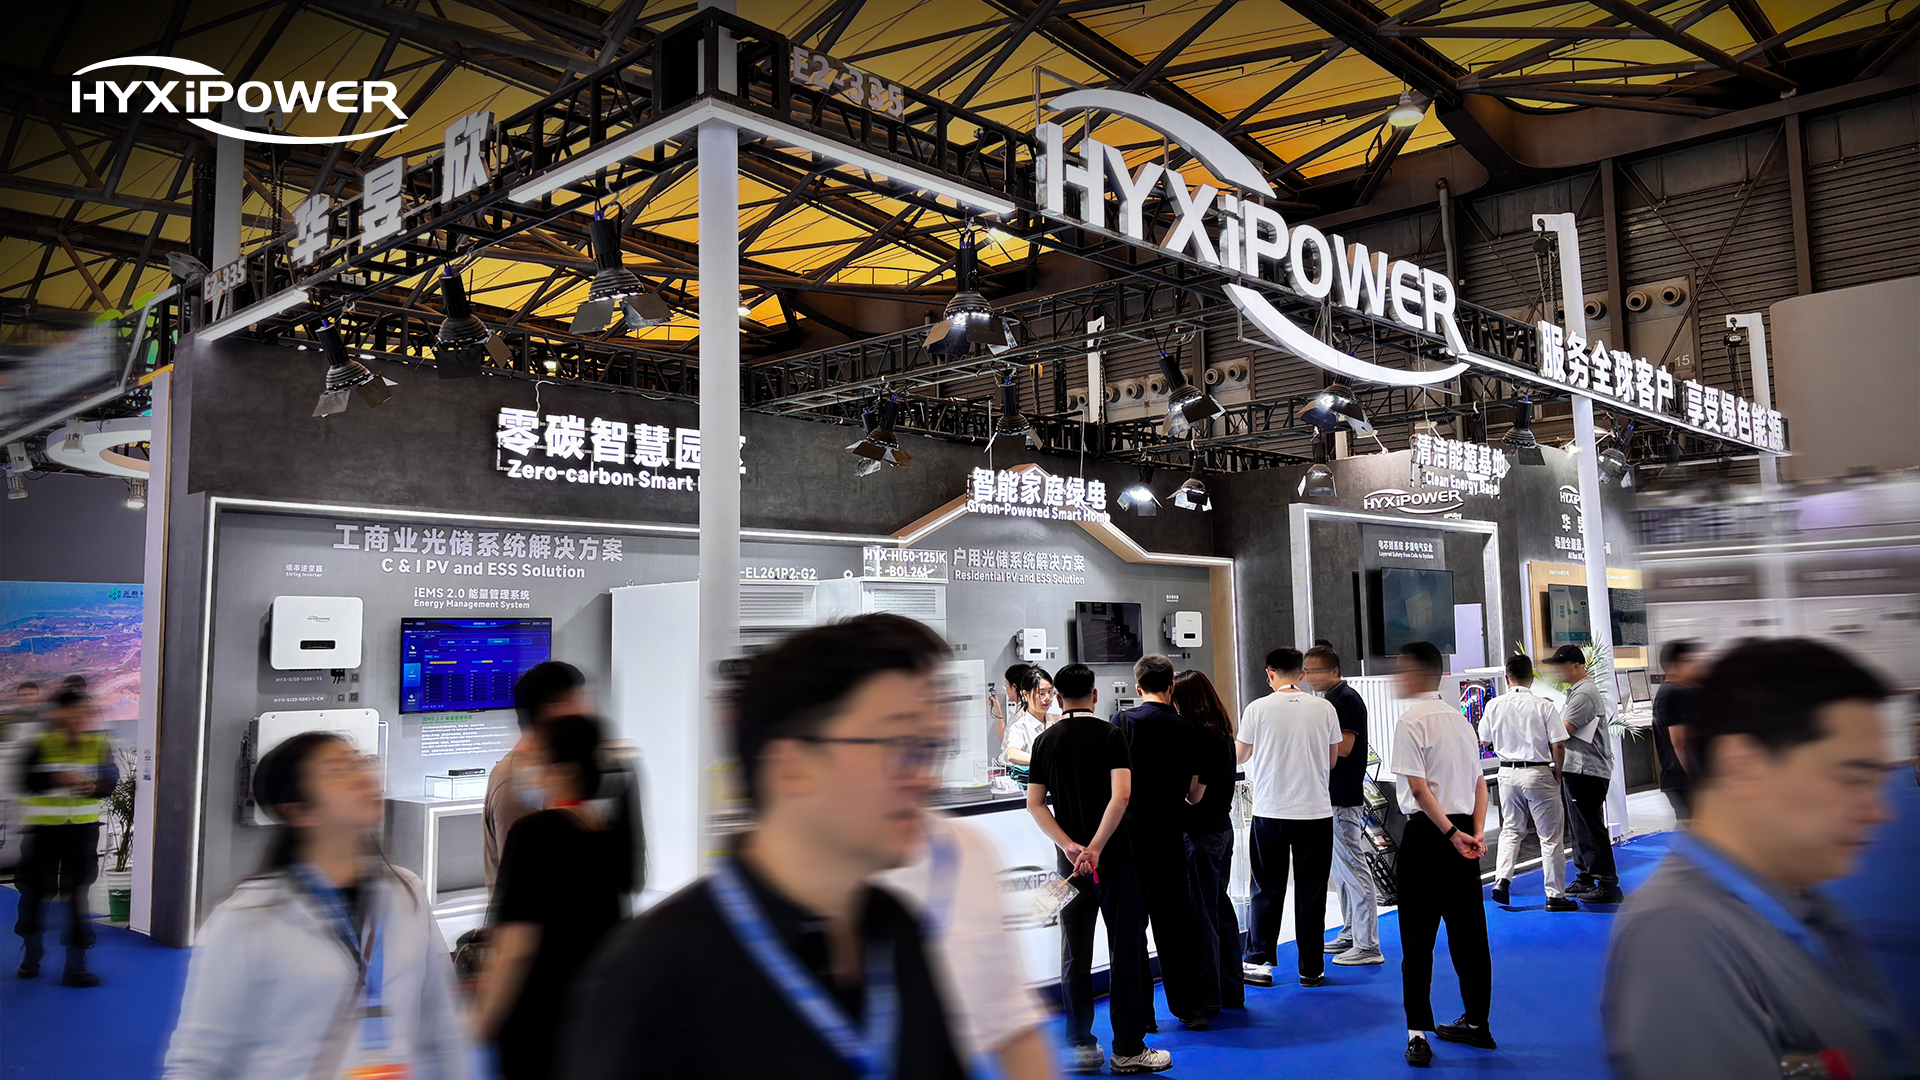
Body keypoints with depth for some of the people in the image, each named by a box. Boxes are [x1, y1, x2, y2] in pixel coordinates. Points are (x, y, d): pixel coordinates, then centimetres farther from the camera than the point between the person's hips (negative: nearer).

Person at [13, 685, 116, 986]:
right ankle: (31, 954, 34)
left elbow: (110, 779, -2)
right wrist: (57, 778, -31)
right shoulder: (41, 744, -8)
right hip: (43, 827, -1)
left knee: (78, 894, 0)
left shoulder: (99, 744, 0)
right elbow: (27, 781, -16)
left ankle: (75, 965, 7)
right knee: (35, 891, 10)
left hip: (83, 828, 1)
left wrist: (94, 787, -22)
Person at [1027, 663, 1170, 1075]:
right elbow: (1121, 795, -18)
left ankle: (1081, 1046, 14)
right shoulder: (1110, 735, -6)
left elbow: (1034, 802, -1)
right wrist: (1095, 847, -17)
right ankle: (1128, 1050, 6)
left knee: (1075, 954, 9)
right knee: (1125, 951, 3)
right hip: (1115, 857, -4)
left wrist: (1070, 846, -8)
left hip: (1070, 862, 4)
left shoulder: (1045, 741, 4)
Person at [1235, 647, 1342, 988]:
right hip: (1315, 810, 1)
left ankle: (1259, 962, 12)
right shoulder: (1324, 709, -1)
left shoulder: (1257, 709, -6)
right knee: (1311, 890, 8)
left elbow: (1239, 756, 5)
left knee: (1267, 890, 10)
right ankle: (1311, 969, 14)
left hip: (1270, 811, -1)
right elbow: (1332, 759, 8)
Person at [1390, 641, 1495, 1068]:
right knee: (1468, 931, 14)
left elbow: (1418, 788, -19)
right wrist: (1476, 832, 3)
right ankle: (1476, 1023, 24)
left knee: (1418, 937, -1)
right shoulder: (1460, 718, 12)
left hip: (1427, 833, -7)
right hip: (1462, 832, 7)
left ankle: (1418, 1034, 2)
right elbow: (1480, 781, 10)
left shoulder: (1411, 721, -11)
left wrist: (1452, 834, -17)